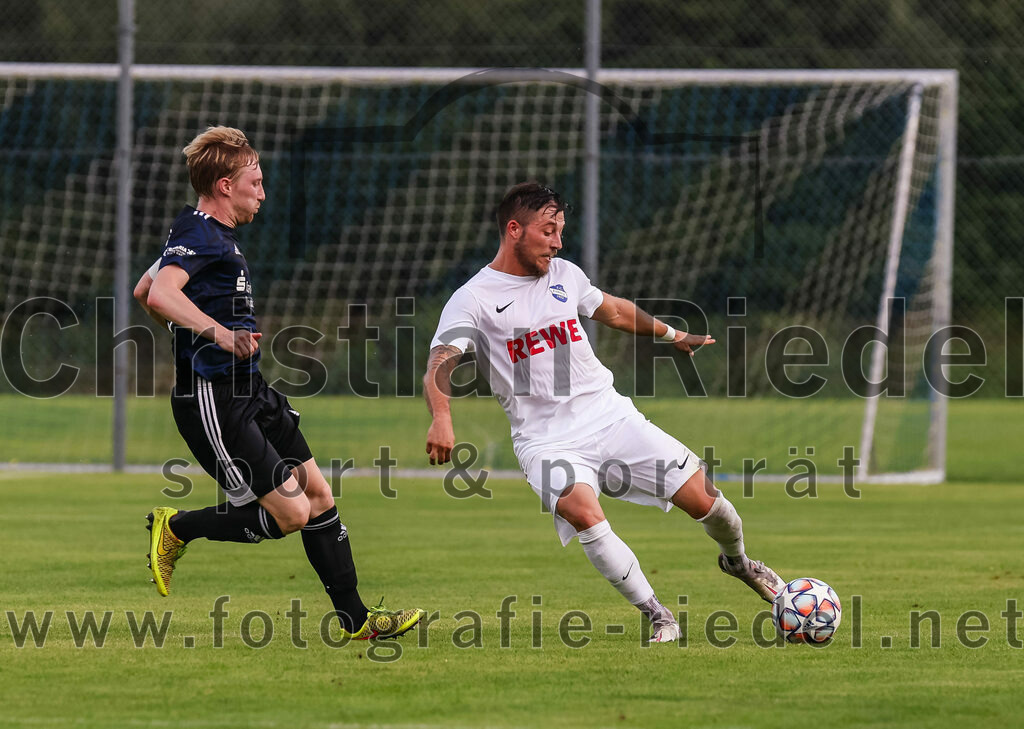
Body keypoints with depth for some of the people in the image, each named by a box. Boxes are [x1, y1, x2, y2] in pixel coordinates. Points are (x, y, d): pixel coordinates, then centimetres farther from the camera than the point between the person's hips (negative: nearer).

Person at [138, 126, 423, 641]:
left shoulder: (207, 234, 16)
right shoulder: (200, 236, -16)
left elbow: (143, 292, 28)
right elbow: (161, 295, -35)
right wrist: (220, 334, -43)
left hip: (248, 393, 11)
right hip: (214, 401, -11)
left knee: (318, 496, 9)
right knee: (291, 512, -12)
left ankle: (355, 620, 15)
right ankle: (176, 529, 7)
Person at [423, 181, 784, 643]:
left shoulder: (564, 275, 10)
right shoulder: (473, 300, -7)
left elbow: (614, 311, 29)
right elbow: (440, 363, -20)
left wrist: (672, 335, 40)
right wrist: (441, 418, -40)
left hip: (610, 416, 4)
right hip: (546, 440, -4)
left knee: (702, 497, -3)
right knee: (582, 512, -33)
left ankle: (736, 561, 32)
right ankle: (657, 617, -21)